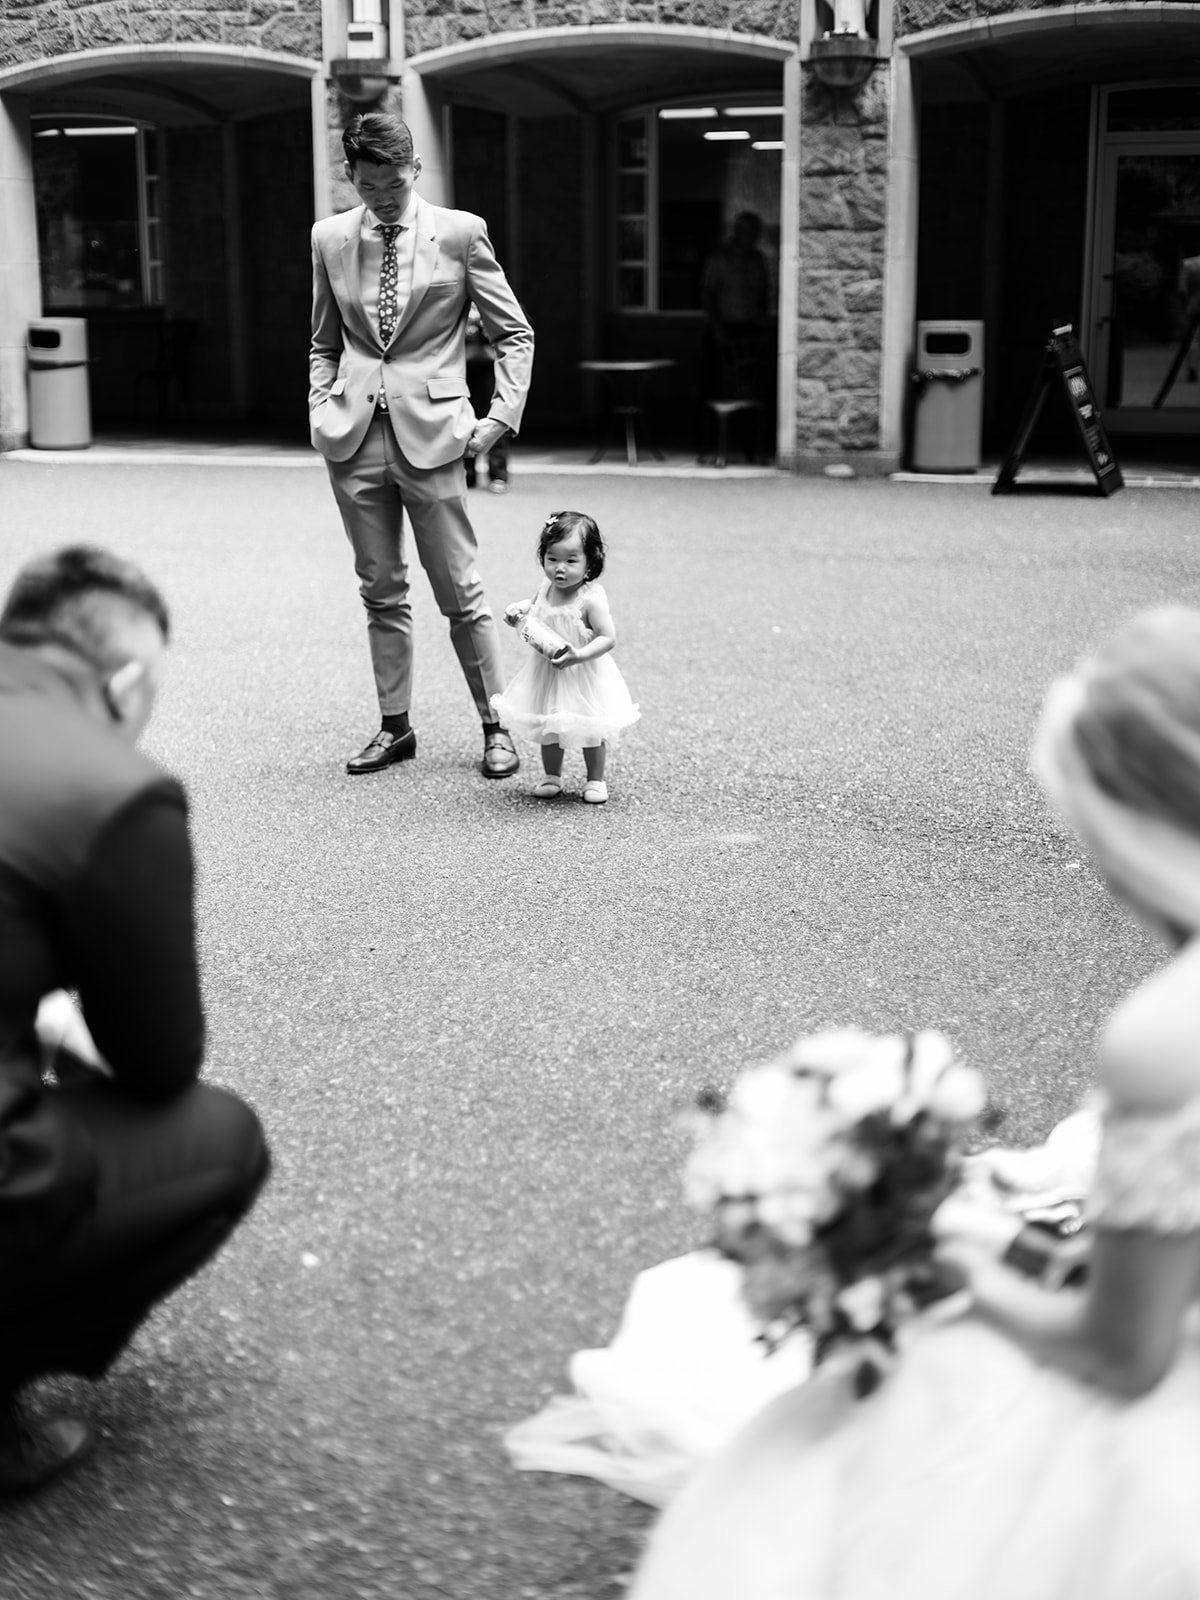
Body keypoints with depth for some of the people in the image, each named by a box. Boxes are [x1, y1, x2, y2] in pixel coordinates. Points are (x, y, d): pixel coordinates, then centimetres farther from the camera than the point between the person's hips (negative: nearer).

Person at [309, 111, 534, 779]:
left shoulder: (461, 233, -1)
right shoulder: (330, 239, 9)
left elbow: (515, 333, 4)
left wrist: (503, 416, -5)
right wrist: (323, 409, 5)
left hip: (430, 434, -3)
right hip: (355, 437, 4)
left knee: (460, 593, -1)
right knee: (382, 592, 10)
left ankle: (497, 726, 10)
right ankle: (395, 727, 19)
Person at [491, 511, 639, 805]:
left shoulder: (591, 598, -24)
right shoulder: (546, 587, -4)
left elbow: (608, 638, -25)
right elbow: (534, 605, 18)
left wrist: (578, 656, -35)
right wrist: (519, 610, -3)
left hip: (583, 677, -6)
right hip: (547, 675, 6)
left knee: (591, 731, 9)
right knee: (548, 730, 17)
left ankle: (596, 780, 27)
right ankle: (551, 776, 35)